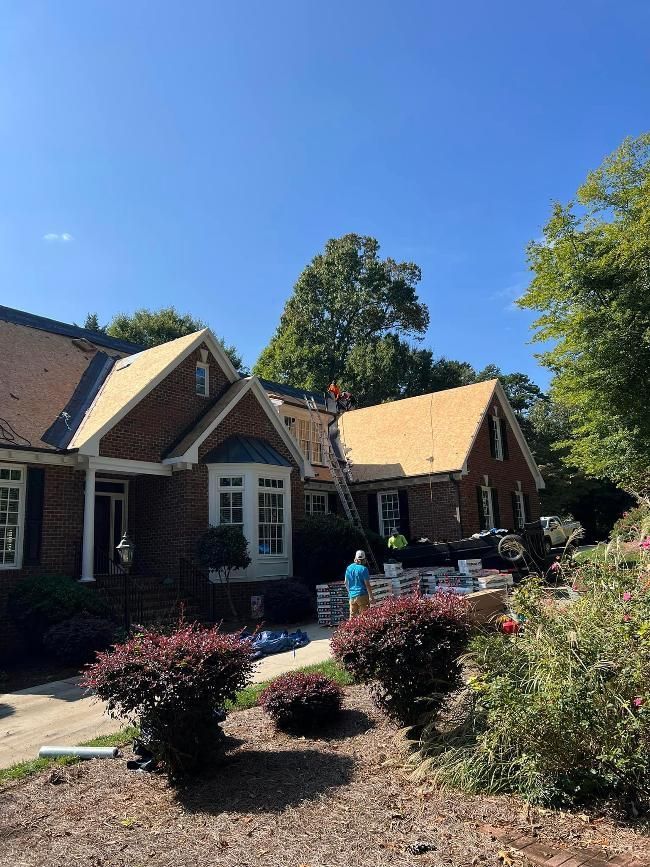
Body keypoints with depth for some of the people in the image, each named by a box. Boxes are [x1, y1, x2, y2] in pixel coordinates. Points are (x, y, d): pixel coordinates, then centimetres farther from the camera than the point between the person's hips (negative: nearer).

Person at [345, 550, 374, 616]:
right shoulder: (363, 569, -13)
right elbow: (367, 584, -14)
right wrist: (371, 596, -8)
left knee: (352, 615, 13)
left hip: (352, 595, 5)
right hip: (362, 595, -5)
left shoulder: (349, 568, 3)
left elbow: (346, 583, 10)